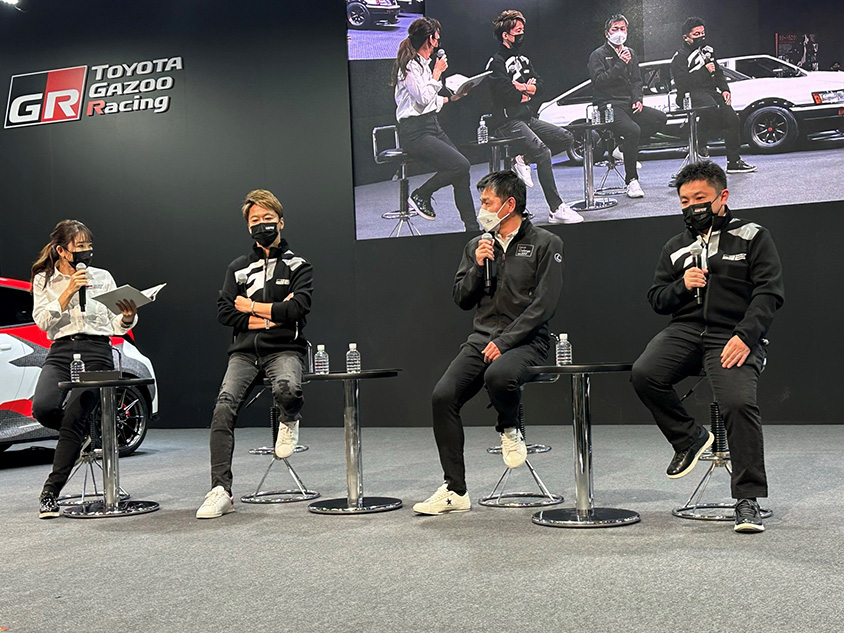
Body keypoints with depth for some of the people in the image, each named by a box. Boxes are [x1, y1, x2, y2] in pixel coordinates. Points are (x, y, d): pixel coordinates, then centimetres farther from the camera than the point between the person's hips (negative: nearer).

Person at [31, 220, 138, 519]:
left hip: (96, 351, -1)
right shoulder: (44, 280, 13)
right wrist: (69, 292, -9)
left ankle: (50, 493, -8)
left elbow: (116, 327, 11)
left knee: (72, 419, -17)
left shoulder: (102, 277, 13)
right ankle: (85, 434, 11)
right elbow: (42, 321, -1)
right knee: (43, 407, -25)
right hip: (60, 351, 1)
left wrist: (127, 317, -11)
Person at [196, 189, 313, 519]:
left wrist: (251, 307, -1)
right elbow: (224, 312, 6)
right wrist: (269, 318, -5)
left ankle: (289, 421, 2)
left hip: (284, 349, -2)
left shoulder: (298, 266, 9)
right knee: (224, 405, -24)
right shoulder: (238, 268, 19)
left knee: (287, 390, -37)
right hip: (245, 351, 3)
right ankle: (221, 491, -21)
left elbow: (297, 309, -8)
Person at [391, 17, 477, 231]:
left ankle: (472, 227, -1)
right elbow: (423, 98, -21)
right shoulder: (409, 65, -11)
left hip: (431, 126, 10)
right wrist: (437, 73, -11)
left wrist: (450, 98, 20)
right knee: (460, 165, -21)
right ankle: (420, 196, -2)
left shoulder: (423, 63, 18)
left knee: (462, 170, -3)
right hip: (415, 132, -10)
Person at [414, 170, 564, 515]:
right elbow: (461, 299, 15)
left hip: (524, 341, -5)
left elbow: (543, 304, -8)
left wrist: (504, 341, -16)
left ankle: (509, 429, -1)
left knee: (499, 376, -38)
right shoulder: (477, 246, 17)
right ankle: (455, 491, -8)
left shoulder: (545, 244, 1)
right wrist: (477, 267, -3)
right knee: (443, 395, -17)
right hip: (480, 339, 5)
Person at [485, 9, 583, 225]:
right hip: (507, 121, -9)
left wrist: (523, 88, -11)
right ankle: (556, 210, -26)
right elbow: (507, 94, -19)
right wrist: (528, 92, -1)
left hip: (527, 118, 9)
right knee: (543, 152, -27)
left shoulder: (522, 59, 19)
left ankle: (524, 160, 1)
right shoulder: (496, 62, -8)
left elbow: (539, 86, 10)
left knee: (566, 138, -1)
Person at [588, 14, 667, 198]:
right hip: (609, 105, -7)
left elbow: (636, 80, 19)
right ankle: (632, 181, -23)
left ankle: (623, 148, -6)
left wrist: (637, 99, 0)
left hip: (629, 104, 7)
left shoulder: (630, 53, 21)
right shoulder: (598, 55, 0)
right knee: (633, 129, -32)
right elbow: (598, 81, -13)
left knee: (659, 118, -13)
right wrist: (620, 64, -17)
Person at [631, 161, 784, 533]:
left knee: (739, 402, -27)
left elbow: (769, 293, -1)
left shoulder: (752, 237, 9)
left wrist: (745, 336, -16)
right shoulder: (675, 247, 22)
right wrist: (681, 285, -2)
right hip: (685, 330, 4)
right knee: (644, 374, -26)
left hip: (733, 337, -3)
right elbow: (656, 299, 20)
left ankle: (748, 500, -14)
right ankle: (688, 437, 0)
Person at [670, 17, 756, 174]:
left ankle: (734, 162, -1)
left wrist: (725, 90, 10)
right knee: (711, 107, -38)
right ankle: (701, 144, -20)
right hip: (691, 94, -7)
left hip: (711, 91, 7)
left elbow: (718, 73, 28)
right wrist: (705, 71, -13)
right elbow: (682, 83, -15)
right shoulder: (679, 58, 0)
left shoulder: (708, 51, 23)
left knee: (732, 118, -8)